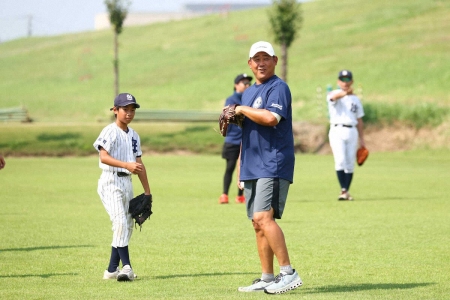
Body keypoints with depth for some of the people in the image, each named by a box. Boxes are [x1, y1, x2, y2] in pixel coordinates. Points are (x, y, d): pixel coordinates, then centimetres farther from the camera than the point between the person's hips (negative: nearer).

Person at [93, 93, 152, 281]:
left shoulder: (134, 136, 15)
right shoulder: (110, 132, -8)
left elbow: (139, 163, 19)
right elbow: (103, 157, -22)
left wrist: (147, 191, 17)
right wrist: (126, 165, -34)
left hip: (127, 182, 8)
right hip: (111, 181, -8)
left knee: (127, 226, 8)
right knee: (120, 222, -19)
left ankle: (112, 270, 14)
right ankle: (126, 267, -23)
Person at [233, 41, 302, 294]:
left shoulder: (278, 88, -7)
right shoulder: (248, 92, 20)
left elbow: (271, 117, -25)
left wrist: (242, 110, -13)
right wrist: (241, 168, 18)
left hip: (274, 166, -9)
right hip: (252, 169, 9)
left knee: (264, 217, -20)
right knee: (258, 224, 8)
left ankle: (288, 273, -20)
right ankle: (267, 279, 12)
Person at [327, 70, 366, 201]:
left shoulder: (355, 99, 17)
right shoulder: (334, 94, 3)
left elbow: (359, 121, 18)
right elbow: (334, 96, -24)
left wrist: (362, 139, 12)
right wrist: (345, 93, -46)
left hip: (352, 132, 4)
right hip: (337, 131, -4)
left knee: (350, 164, 3)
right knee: (340, 160, -18)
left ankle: (346, 192, 9)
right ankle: (343, 190, -18)